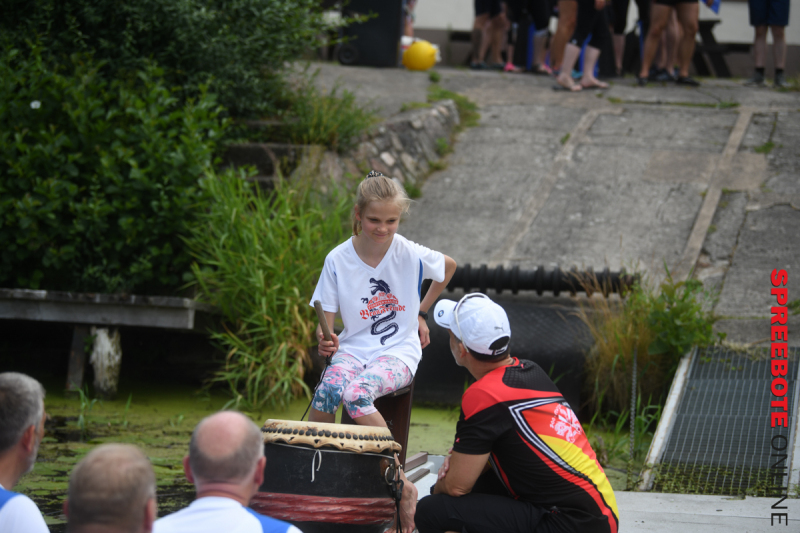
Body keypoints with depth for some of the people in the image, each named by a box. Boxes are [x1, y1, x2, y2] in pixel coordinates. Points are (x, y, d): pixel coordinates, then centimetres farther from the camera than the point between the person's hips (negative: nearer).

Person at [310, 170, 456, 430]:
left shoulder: (411, 254, -6)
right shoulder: (337, 260, -5)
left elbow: (449, 266, 16)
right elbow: (326, 320, -1)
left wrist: (421, 313, 16)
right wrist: (326, 339, -25)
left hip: (399, 351, -2)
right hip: (353, 347, 2)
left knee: (357, 394, -32)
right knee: (328, 388, -31)